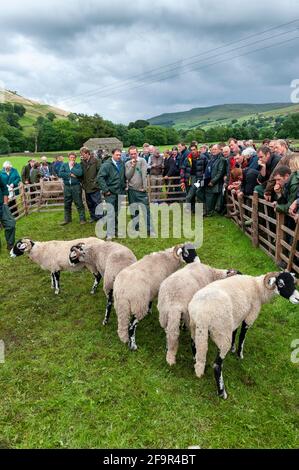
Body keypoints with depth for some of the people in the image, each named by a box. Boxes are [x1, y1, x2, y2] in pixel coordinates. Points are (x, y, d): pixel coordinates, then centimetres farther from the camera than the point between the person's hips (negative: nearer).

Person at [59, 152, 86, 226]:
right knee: (67, 204, 10)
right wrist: (70, 174, -11)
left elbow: (80, 173, -17)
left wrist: (72, 167, -8)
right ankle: (67, 219, 22)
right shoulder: (64, 165, 10)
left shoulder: (78, 165, 3)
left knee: (79, 203, -1)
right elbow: (60, 174, -5)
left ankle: (82, 219, 6)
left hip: (76, 186, -3)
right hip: (67, 186, 3)